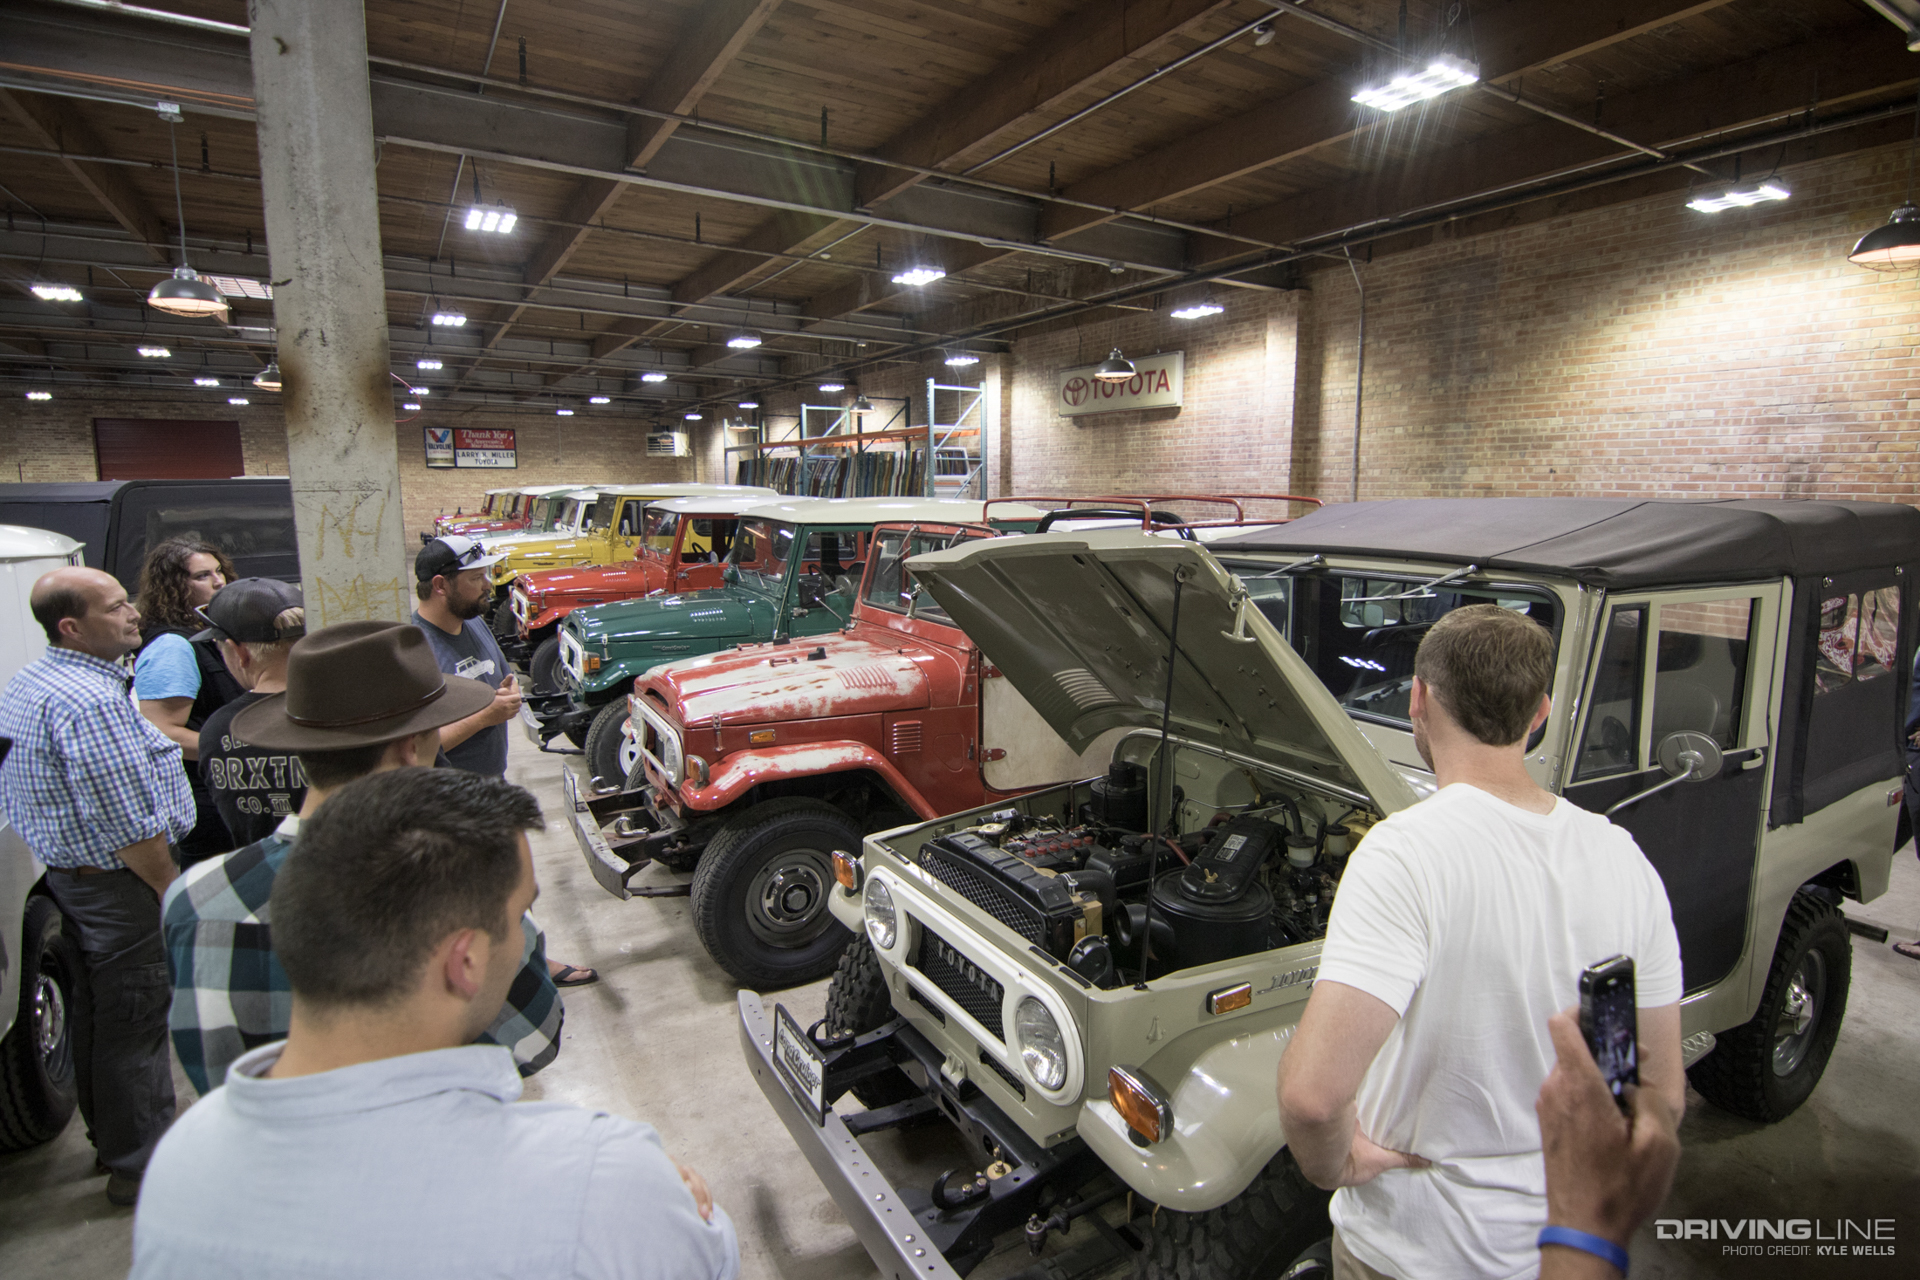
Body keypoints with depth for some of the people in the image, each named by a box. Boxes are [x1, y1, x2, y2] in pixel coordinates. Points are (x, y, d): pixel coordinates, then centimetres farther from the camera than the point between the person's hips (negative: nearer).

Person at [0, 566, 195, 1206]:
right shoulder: (93, 702, -26)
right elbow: (130, 825, -26)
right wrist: (172, 892, -16)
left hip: (66, 870, 11)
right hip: (117, 884, -11)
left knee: (93, 1013, 21)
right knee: (135, 1023, 2)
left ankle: (111, 1140, 38)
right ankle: (140, 1166, 15)